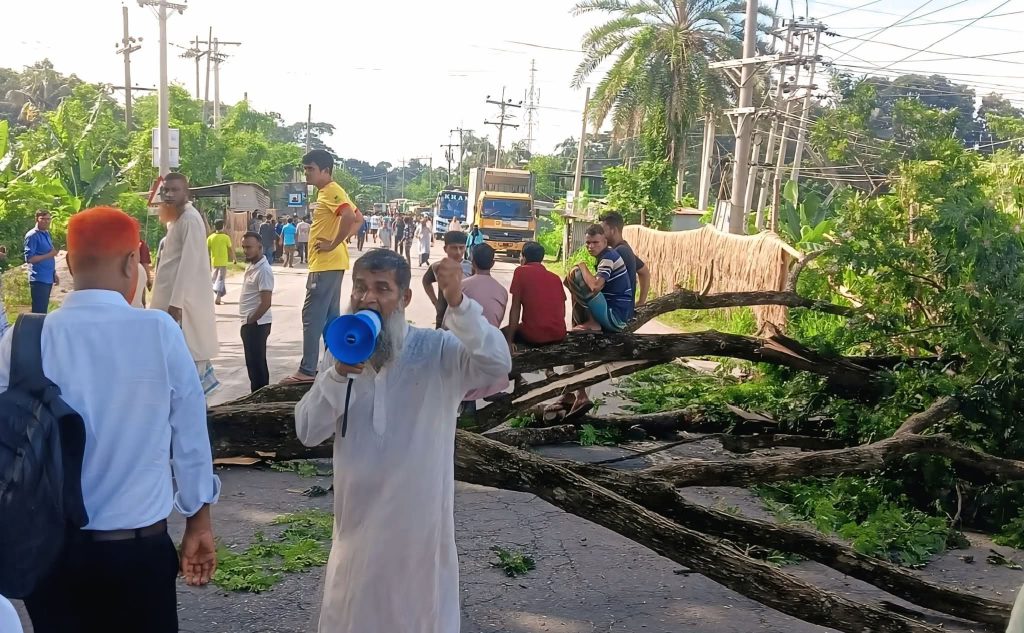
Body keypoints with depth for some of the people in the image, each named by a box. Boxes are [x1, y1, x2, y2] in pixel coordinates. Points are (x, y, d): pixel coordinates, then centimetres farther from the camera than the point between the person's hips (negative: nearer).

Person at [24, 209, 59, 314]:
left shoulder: (47, 234, 14)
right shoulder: (32, 235, -11)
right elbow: (29, 258, -17)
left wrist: (54, 274, 18)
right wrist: (49, 255, -18)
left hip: (48, 279, 8)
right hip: (38, 280, -8)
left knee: (43, 310, 14)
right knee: (39, 312, -8)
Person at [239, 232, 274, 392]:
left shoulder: (263, 270, -17)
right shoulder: (252, 266, 12)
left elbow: (266, 303, -21)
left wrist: (250, 320, -12)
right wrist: (248, 321, 13)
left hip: (256, 324, -10)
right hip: (251, 323, 10)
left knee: (256, 364, -4)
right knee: (255, 363, 15)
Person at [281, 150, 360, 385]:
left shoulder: (331, 191, -13)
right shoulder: (329, 192, 17)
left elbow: (350, 218, -29)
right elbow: (358, 218, 23)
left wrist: (334, 244, -21)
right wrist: (341, 240, 12)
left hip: (326, 265, -11)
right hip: (330, 264, 11)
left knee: (312, 316, -8)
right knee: (330, 316, 13)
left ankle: (307, 370, -6)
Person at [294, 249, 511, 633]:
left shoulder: (438, 351, -11)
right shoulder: (341, 352, 1)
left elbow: (497, 366, -28)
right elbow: (307, 432, -5)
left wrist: (458, 303, -39)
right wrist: (339, 373, -20)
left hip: (419, 518, -4)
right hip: (360, 517, 4)